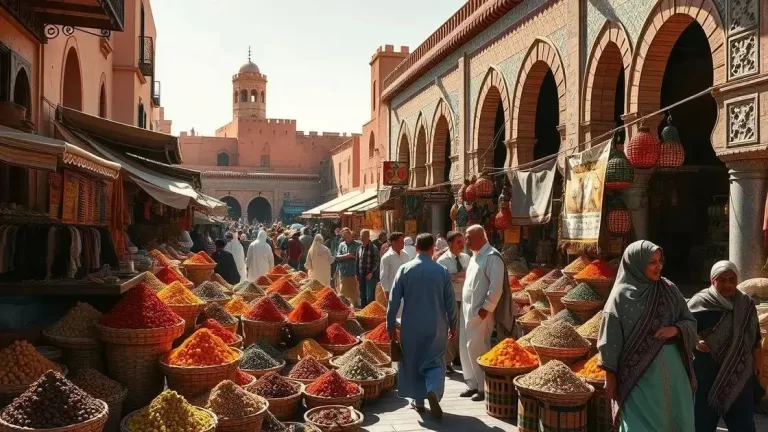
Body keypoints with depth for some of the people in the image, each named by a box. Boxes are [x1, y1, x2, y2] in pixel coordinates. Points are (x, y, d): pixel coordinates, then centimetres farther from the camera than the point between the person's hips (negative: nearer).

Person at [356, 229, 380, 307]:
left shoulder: (373, 248, -7)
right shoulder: (359, 249, 11)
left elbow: (376, 262, -11)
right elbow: (357, 262, 14)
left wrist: (371, 273, -18)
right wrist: (357, 275, 10)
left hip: (371, 276, -6)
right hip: (361, 276, 6)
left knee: (370, 297, -6)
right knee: (362, 297, 12)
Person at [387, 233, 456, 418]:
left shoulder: (405, 269, -5)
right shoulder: (442, 270, -5)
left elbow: (394, 300, -4)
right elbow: (450, 301, 0)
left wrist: (391, 324, 4)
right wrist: (452, 325, 11)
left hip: (411, 325, 0)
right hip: (436, 325, 0)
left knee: (413, 362, 15)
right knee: (434, 361, 10)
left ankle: (418, 400, 22)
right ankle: (433, 391, -15)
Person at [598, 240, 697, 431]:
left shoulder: (669, 290, 5)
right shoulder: (621, 296, -9)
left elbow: (691, 322, 10)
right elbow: (610, 340, -7)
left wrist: (675, 329, -12)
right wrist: (611, 380, -7)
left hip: (672, 371, 5)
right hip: (637, 375, -5)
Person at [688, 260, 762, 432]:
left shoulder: (746, 304, 4)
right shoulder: (700, 302, -9)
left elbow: (755, 336, 14)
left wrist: (758, 358, 9)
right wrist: (694, 341, -24)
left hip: (740, 373, 4)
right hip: (707, 372, -3)